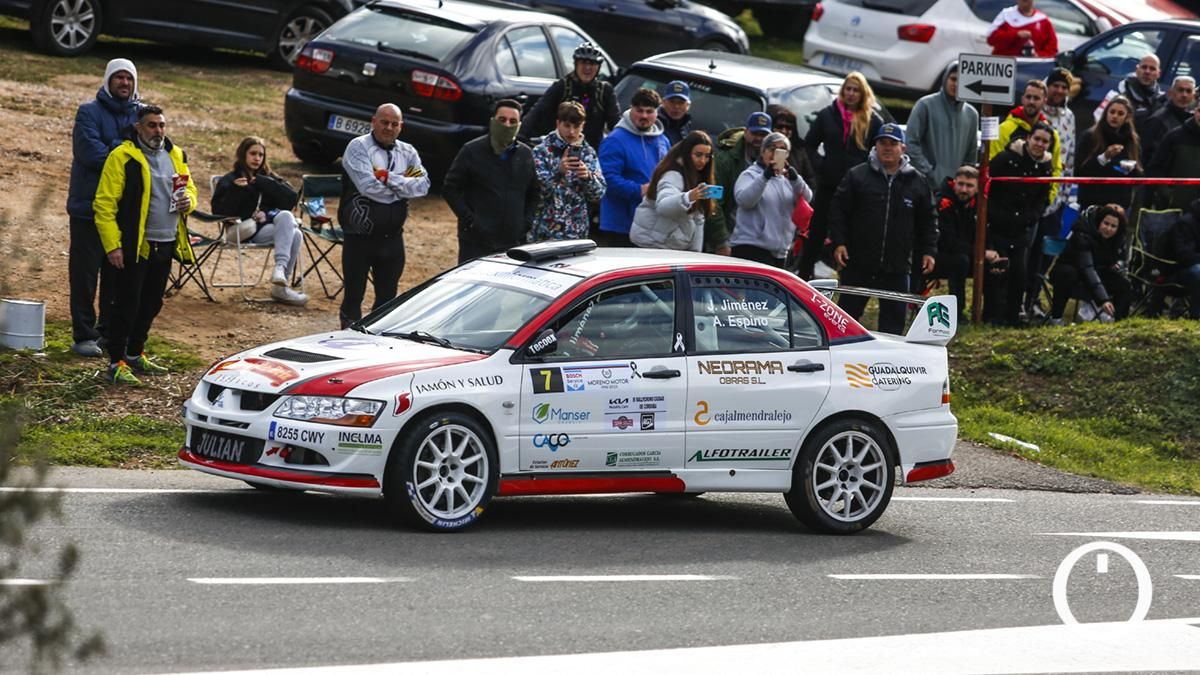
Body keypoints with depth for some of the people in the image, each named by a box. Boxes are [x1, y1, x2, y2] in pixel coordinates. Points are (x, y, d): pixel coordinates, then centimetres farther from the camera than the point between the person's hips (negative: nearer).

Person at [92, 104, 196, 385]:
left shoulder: (175, 156, 12)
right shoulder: (122, 157, -10)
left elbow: (189, 187, 26)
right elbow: (104, 204, -12)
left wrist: (188, 200, 0)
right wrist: (112, 245, -17)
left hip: (166, 244, 7)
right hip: (133, 246, -7)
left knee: (151, 304, 15)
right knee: (126, 304, -4)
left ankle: (135, 353, 29)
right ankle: (117, 362, 3)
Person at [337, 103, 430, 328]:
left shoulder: (407, 153, 10)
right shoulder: (358, 147, -6)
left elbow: (423, 185, -6)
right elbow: (368, 186, -20)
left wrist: (389, 179, -18)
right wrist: (402, 187, -8)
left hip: (392, 237, 5)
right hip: (360, 236, -5)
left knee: (387, 297, 13)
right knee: (354, 295, 2)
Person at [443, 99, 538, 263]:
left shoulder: (526, 154, 10)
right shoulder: (472, 151, -2)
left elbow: (534, 192, 21)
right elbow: (450, 188, 0)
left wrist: (527, 222, 7)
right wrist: (468, 219, -9)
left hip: (514, 242, 4)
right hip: (476, 242, -4)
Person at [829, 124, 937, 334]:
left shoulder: (917, 182, 6)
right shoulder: (857, 176, 0)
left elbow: (928, 220, 12)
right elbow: (838, 210, 1)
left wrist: (929, 251, 5)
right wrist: (839, 243, -8)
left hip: (897, 267, 2)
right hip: (858, 264, -2)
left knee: (894, 316, 4)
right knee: (848, 309, 6)